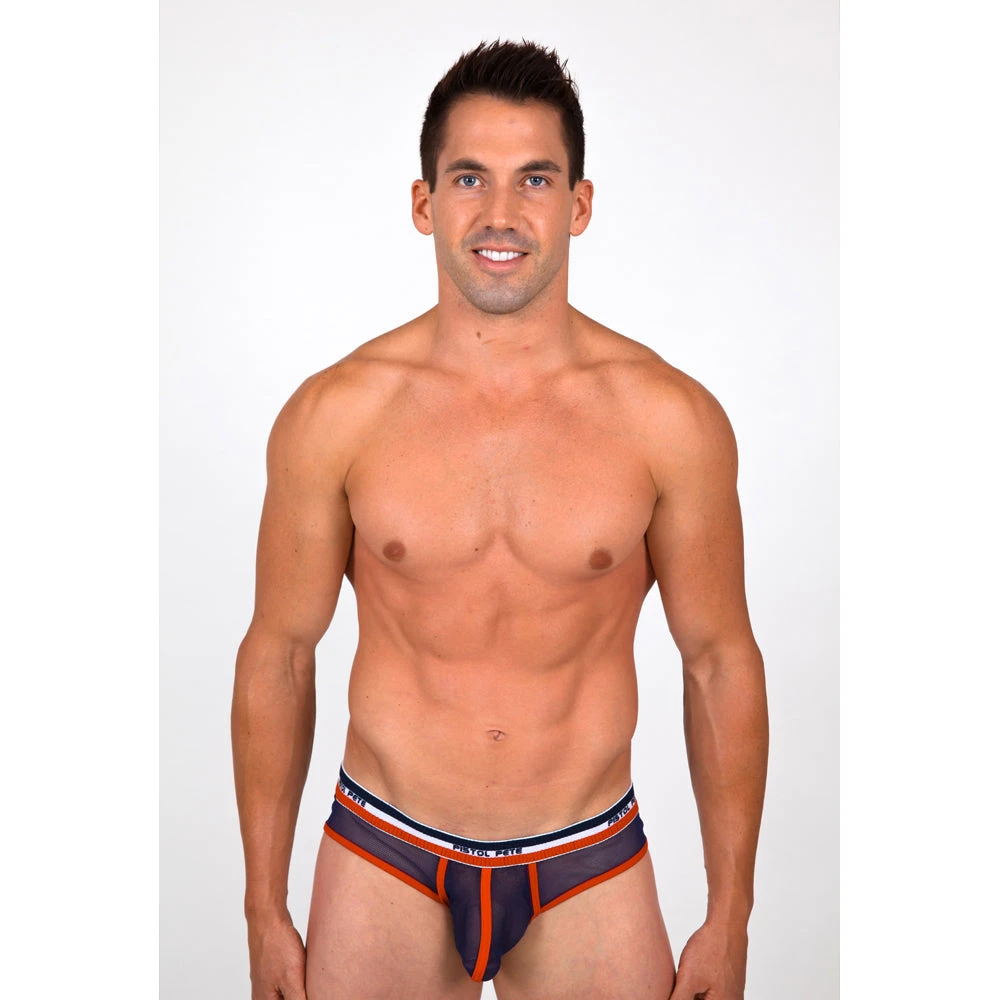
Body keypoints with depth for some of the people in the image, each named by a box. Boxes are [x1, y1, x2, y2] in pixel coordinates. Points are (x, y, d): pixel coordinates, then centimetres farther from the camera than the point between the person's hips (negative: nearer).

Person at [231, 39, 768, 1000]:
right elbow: (278, 653, 0)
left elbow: (720, 659, -1)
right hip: (385, 863, 0)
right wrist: (265, 910, 3)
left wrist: (729, 919, 2)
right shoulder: (333, 413, -8)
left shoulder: (670, 417, -9)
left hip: (591, 868, 0)